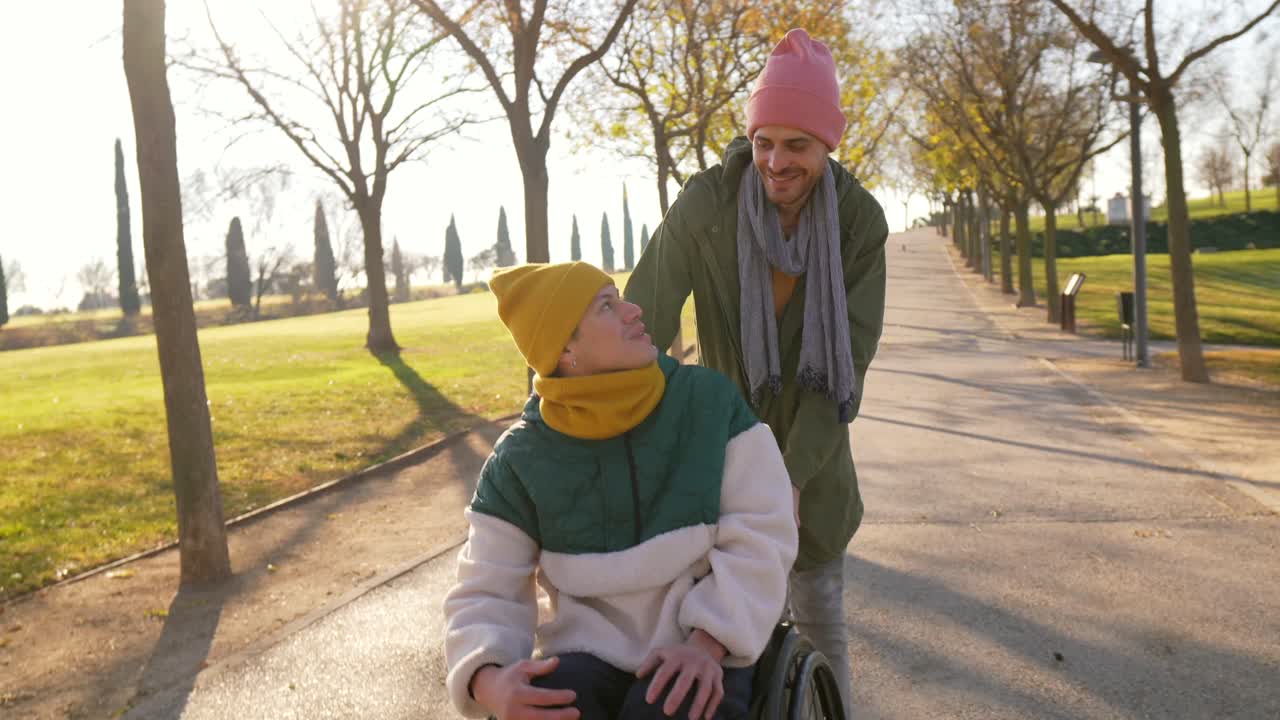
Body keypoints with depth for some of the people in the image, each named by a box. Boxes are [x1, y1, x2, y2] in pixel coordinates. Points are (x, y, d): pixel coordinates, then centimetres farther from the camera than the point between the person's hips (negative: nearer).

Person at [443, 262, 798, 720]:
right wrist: (489, 681, -26)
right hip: (591, 650, 1)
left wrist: (709, 641, -24)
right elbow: (485, 594, -4)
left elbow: (761, 532, -9)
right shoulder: (520, 462, -6)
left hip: (702, 646, 0)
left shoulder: (709, 399, -8)